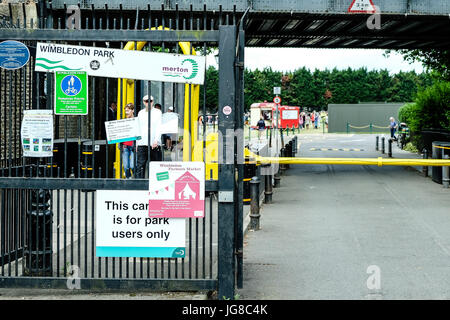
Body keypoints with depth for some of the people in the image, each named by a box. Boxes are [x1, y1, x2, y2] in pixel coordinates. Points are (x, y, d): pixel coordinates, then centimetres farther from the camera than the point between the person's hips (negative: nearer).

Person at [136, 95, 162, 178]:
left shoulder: (157, 112, 4)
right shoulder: (140, 113, 15)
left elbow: (159, 127, -5)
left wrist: (156, 140, -19)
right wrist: (136, 143, 13)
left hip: (154, 144, -2)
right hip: (142, 143, 3)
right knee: (140, 166, -6)